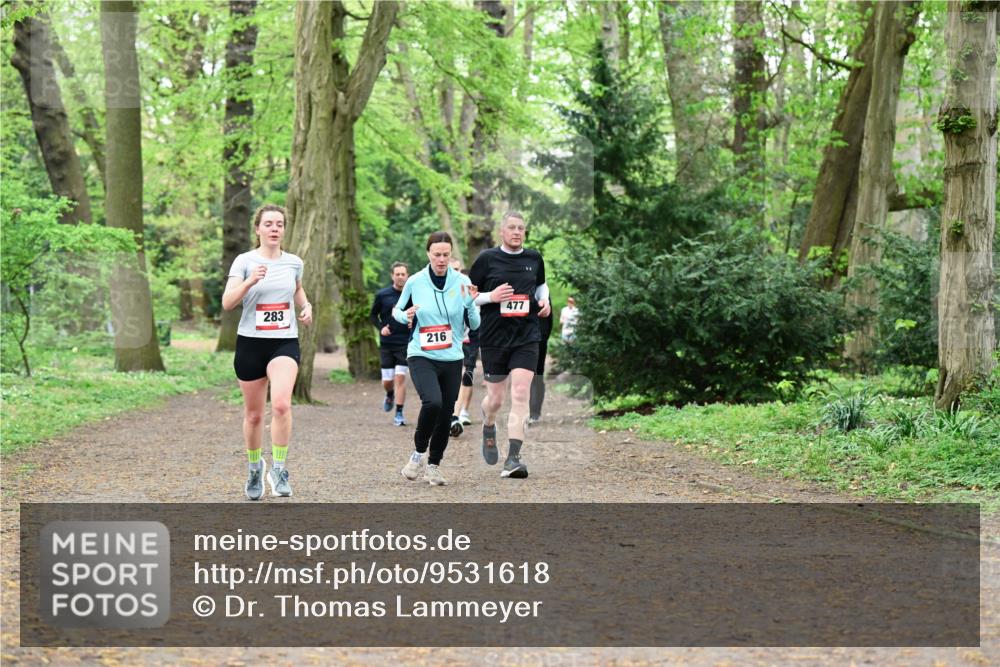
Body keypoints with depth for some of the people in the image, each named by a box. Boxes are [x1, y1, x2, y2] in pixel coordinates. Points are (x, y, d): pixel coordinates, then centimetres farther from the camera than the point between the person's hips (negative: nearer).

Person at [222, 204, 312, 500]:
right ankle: (255, 469, 32)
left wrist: (306, 306, 6)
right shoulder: (244, 261, -3)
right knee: (253, 414, 9)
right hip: (250, 343, -1)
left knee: (281, 404, -24)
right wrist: (250, 281, -28)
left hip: (285, 343, 1)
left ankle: (279, 469, -12)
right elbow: (227, 302, -13)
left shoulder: (294, 262, 6)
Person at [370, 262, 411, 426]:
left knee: (400, 377, -10)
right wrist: (380, 327, -6)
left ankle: (399, 414, -2)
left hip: (405, 343, -1)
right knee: (387, 381, 4)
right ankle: (390, 395, 40)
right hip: (386, 344, 1)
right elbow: (373, 315, 11)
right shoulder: (382, 295, 0)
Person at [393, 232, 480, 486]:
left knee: (446, 415, 4)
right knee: (432, 402, -26)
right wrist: (406, 316, -10)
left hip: (452, 359, 3)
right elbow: (396, 311, 12)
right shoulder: (415, 282, -2)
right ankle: (418, 453, -4)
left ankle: (433, 465, 25)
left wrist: (470, 303, -16)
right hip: (421, 357, -3)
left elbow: (475, 325, 2)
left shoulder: (462, 282, 0)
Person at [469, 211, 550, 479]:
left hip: (527, 336, 1)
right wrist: (491, 296, -15)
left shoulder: (534, 258, 8)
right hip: (494, 336, -1)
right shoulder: (487, 258, -1)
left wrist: (544, 300, 7)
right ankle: (488, 428, 46)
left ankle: (513, 459, -16)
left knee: (520, 394, -14)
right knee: (495, 399, 9)